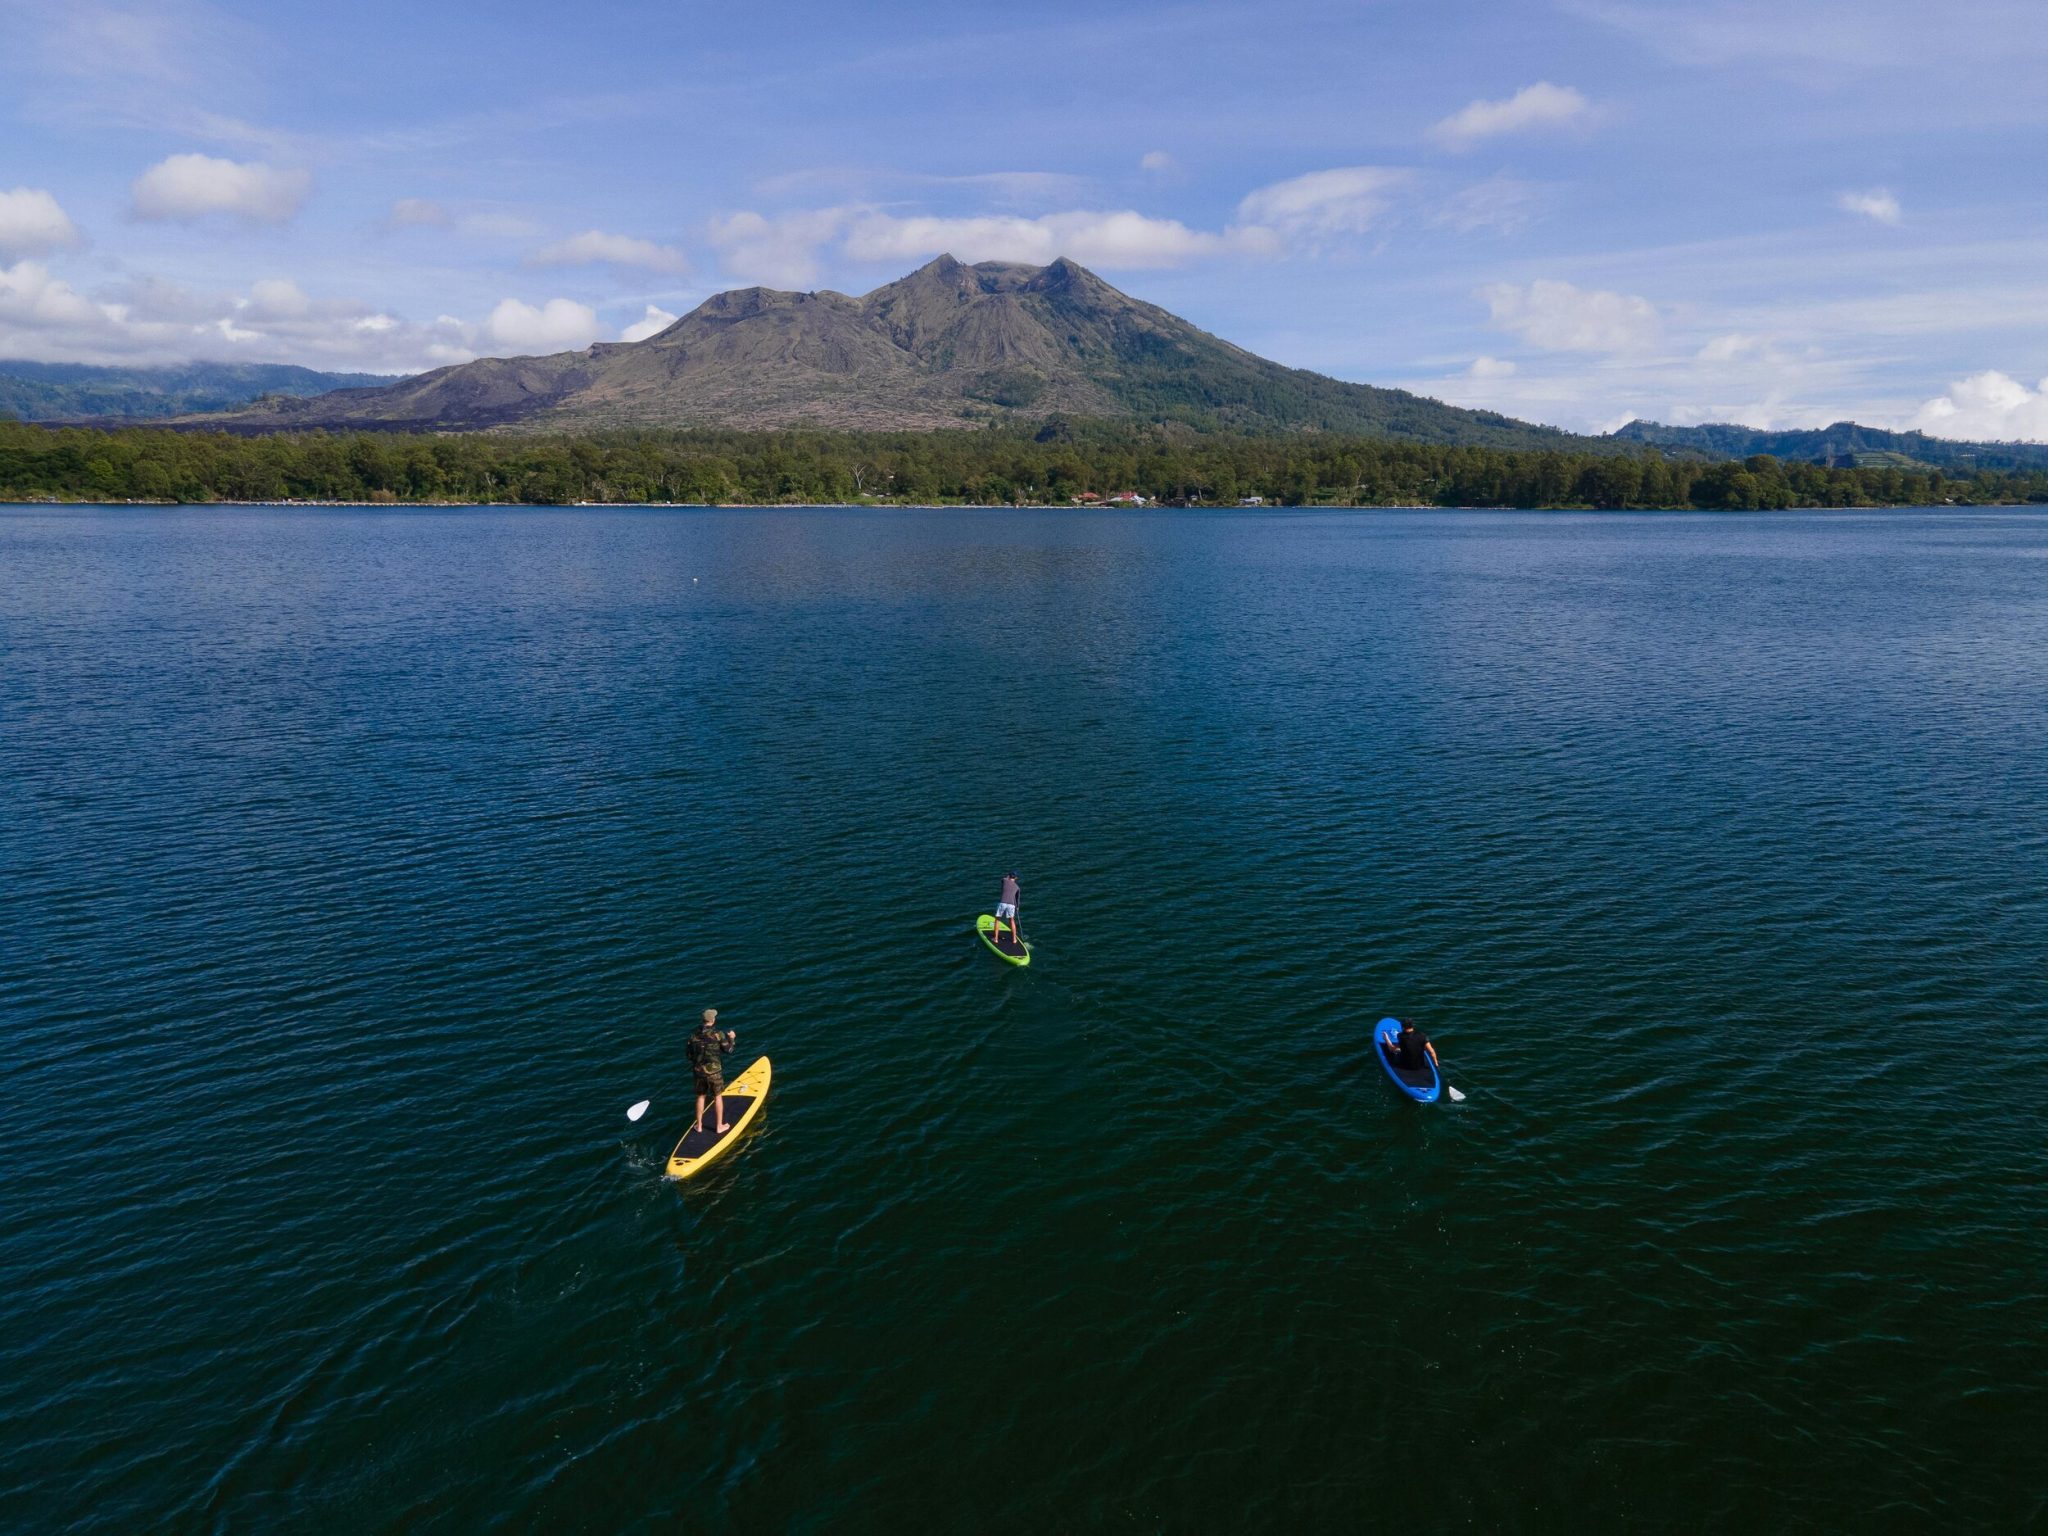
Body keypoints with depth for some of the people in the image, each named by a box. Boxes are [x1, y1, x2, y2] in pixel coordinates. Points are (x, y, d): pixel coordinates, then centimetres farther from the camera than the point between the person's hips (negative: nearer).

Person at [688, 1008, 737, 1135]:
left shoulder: (694, 1035, -4)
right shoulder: (718, 1034, -14)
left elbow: (689, 1055, 2)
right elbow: (728, 1051, -6)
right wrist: (731, 1039, 10)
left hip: (698, 1070, 3)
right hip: (714, 1071, -3)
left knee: (701, 1096, 19)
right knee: (718, 1096, 13)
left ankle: (699, 1126, 27)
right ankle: (720, 1126, 20)